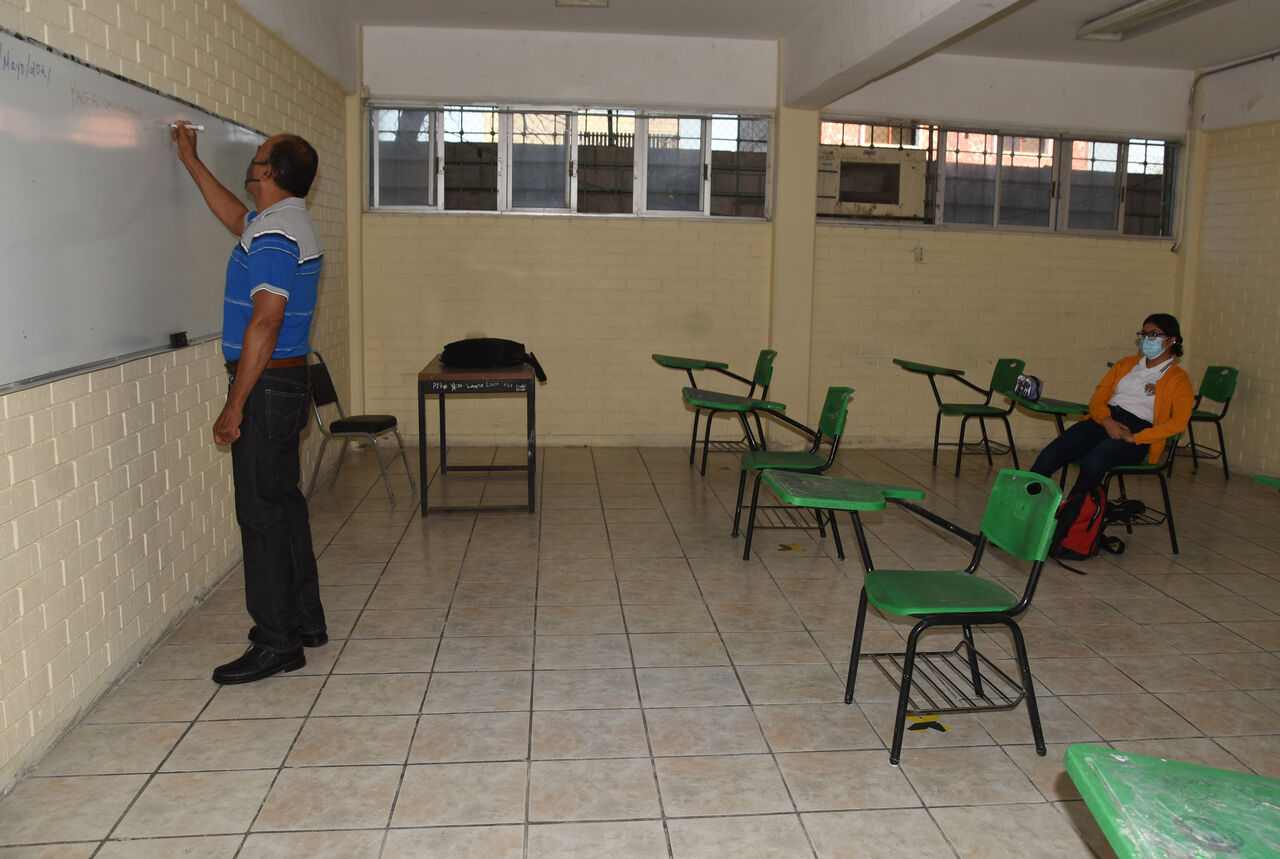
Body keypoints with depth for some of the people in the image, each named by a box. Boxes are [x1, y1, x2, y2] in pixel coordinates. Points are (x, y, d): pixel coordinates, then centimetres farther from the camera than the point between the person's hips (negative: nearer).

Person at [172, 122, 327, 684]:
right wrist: (190, 161, 40)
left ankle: (278, 642, 3)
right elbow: (237, 218, 34)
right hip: (289, 383, 10)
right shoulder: (294, 224, 13)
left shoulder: (272, 235, -19)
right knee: (283, 502, 16)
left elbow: (264, 325, -23)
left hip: (266, 387, -10)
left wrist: (235, 406, -20)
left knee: (261, 513, -4)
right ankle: (305, 620, 26)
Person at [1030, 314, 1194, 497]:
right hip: (1103, 421, 5)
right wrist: (1106, 420, -8)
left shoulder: (1178, 378, 8)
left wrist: (1134, 438, -16)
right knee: (1047, 458, -22)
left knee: (1092, 463, -37)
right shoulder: (1125, 364, 24)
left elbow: (1179, 421, -7)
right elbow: (1098, 396, 15)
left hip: (1137, 430, -5)